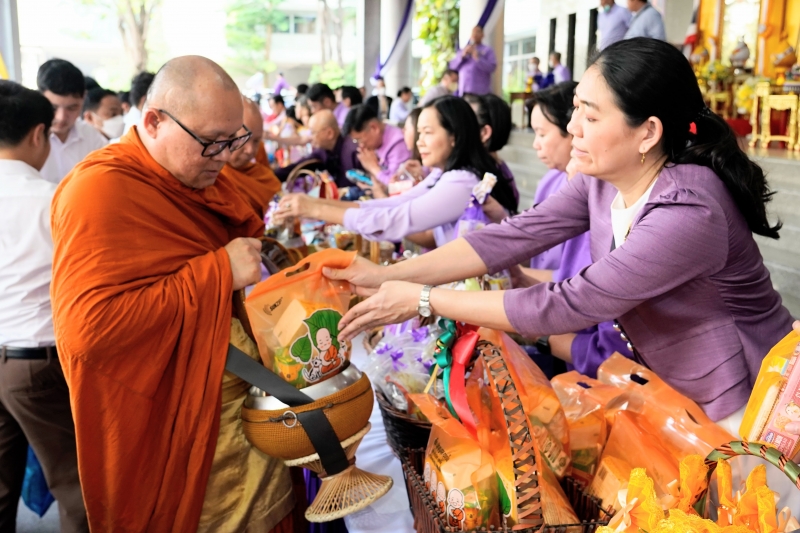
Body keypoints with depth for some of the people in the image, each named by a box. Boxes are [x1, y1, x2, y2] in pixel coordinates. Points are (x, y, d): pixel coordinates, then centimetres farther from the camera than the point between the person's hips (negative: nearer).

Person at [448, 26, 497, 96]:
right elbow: (453, 66, 11)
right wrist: (462, 56, -3)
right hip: (464, 90, 3)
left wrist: (478, 58, -14)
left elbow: (492, 67, -6)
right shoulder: (463, 50, 20)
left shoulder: (488, 50, 8)